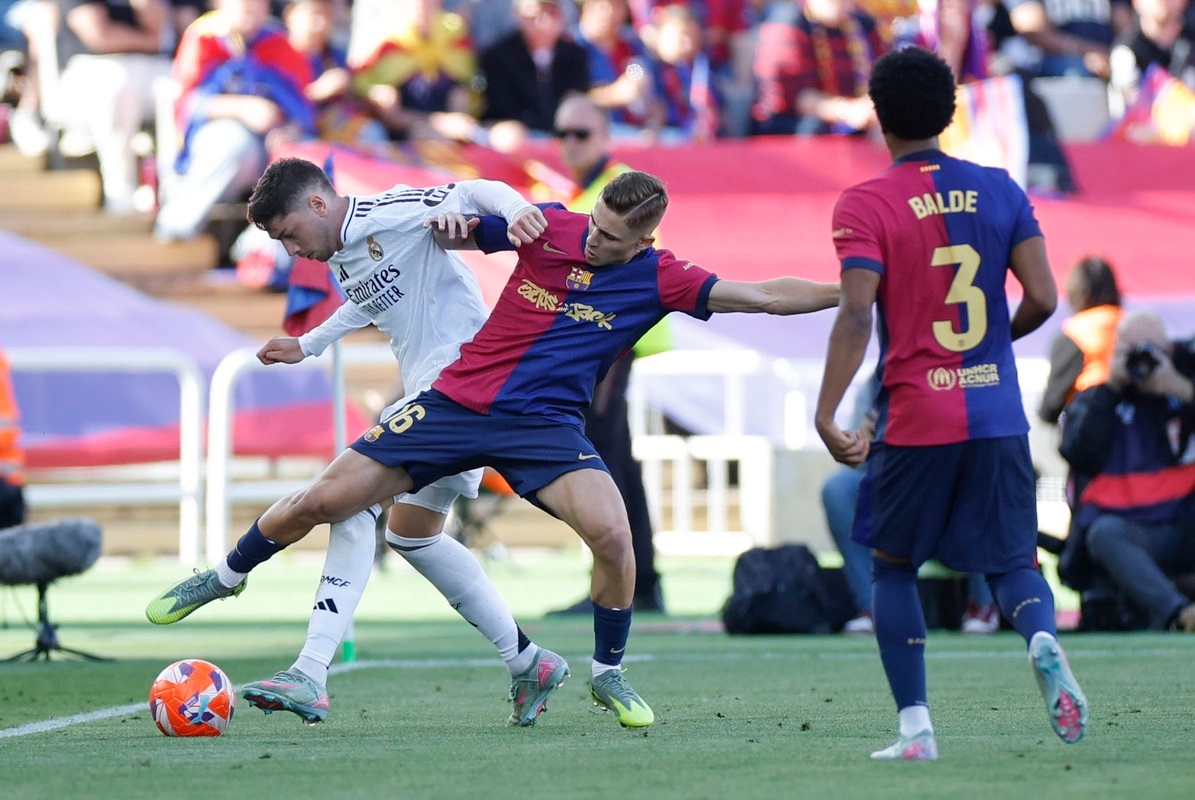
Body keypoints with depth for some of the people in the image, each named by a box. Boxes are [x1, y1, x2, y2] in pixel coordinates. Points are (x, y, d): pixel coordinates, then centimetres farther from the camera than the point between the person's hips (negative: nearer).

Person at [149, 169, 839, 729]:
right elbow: (458, 230, 12)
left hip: (545, 424, -1)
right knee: (322, 502, -1)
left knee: (611, 532, -27)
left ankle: (609, 672, -1)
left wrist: (849, 292, -21)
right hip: (458, 401, 1)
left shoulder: (659, 279, -8)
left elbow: (764, 295, -12)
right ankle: (227, 576, 29)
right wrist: (447, 224, -10)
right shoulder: (548, 226, -4)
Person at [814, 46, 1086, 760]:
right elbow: (1042, 299, 0)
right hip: (999, 416, 3)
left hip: (915, 418, -3)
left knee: (893, 565, 14)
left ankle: (915, 728, 4)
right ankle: (1043, 637, -22)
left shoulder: (865, 205, -5)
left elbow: (857, 314, -16)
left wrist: (826, 412, -16)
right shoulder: (1000, 191, 5)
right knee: (1012, 561, 13)